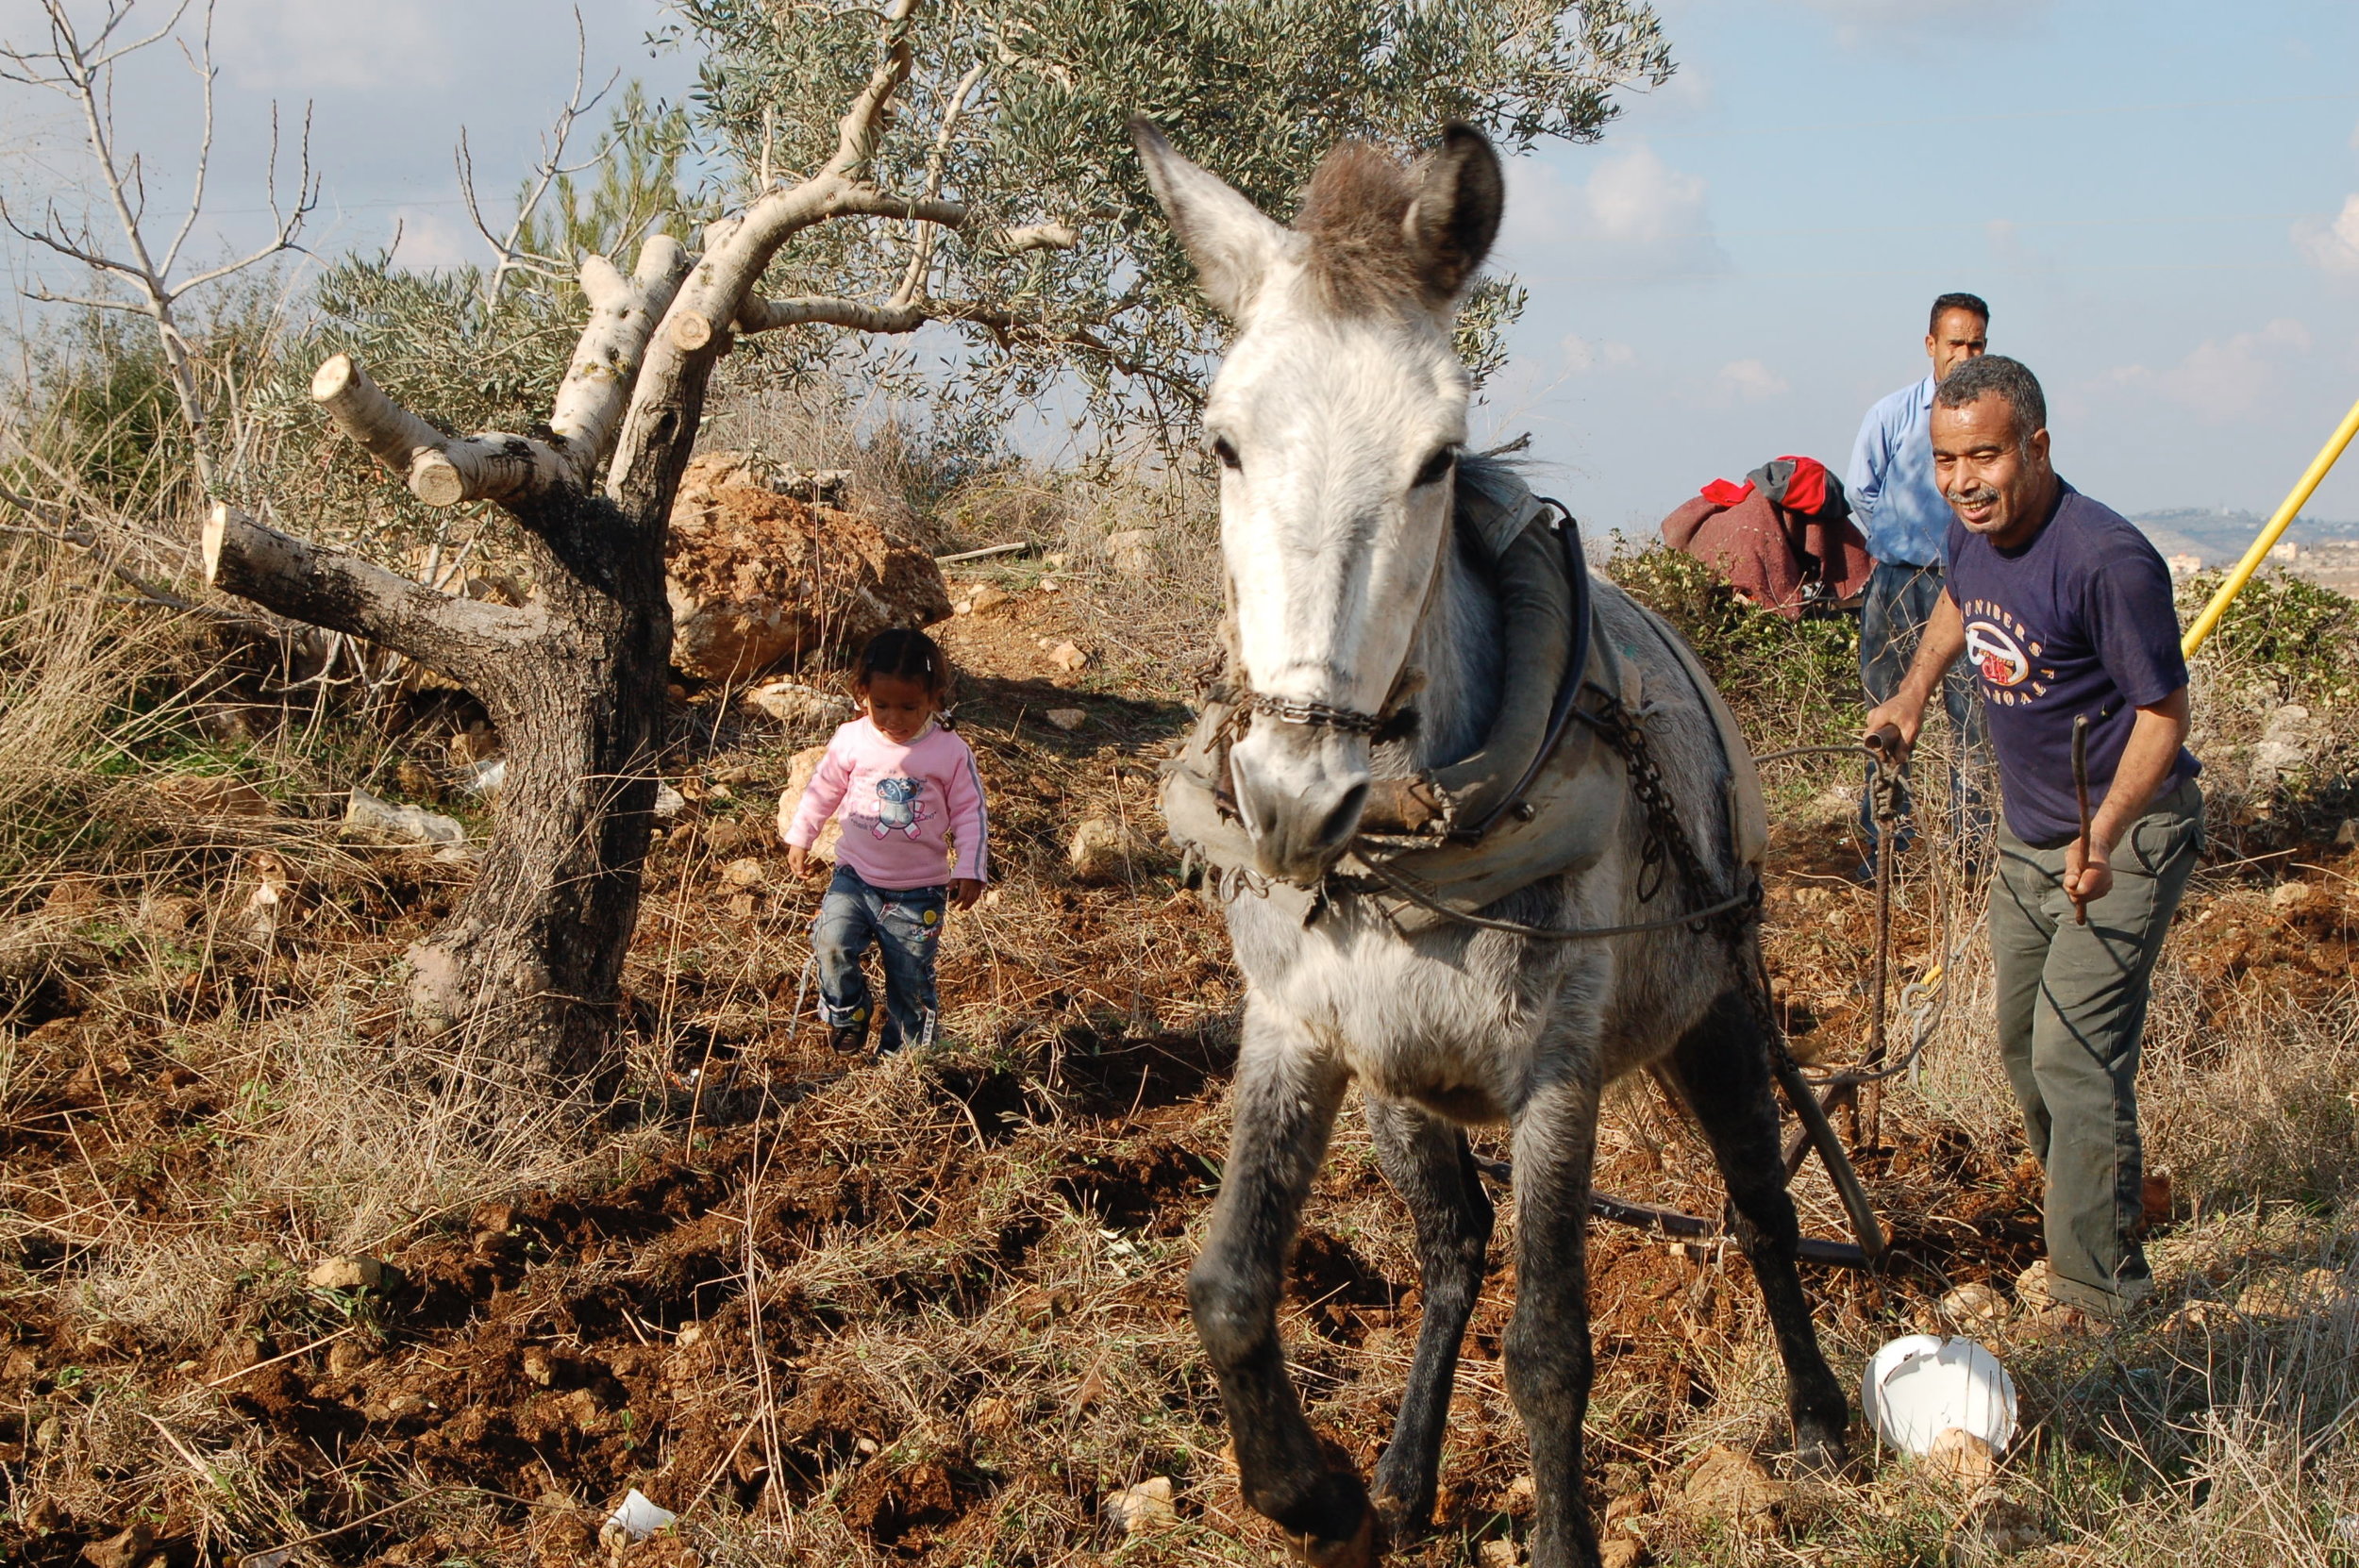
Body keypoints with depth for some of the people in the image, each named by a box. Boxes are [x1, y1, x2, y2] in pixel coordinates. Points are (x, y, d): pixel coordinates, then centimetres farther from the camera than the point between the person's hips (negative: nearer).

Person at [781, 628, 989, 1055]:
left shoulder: (951, 752, -8)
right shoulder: (851, 740, -4)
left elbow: (970, 813, -1)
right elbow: (822, 790, 11)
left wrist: (970, 869, -8)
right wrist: (799, 838, 13)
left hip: (919, 893, -1)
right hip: (855, 877, 1)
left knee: (911, 980, 3)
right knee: (832, 940, -23)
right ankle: (847, 1015, 3)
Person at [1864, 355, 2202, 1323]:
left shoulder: (2108, 561, -28)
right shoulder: (1971, 535, -4)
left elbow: (2164, 713, -23)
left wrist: (2103, 838, -31)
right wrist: (1910, 698, 19)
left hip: (2124, 835, -8)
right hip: (2027, 833, 9)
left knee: (2075, 1056, -14)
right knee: (2025, 1048, 17)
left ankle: (2097, 1294, -4)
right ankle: (2087, 1226, 36)